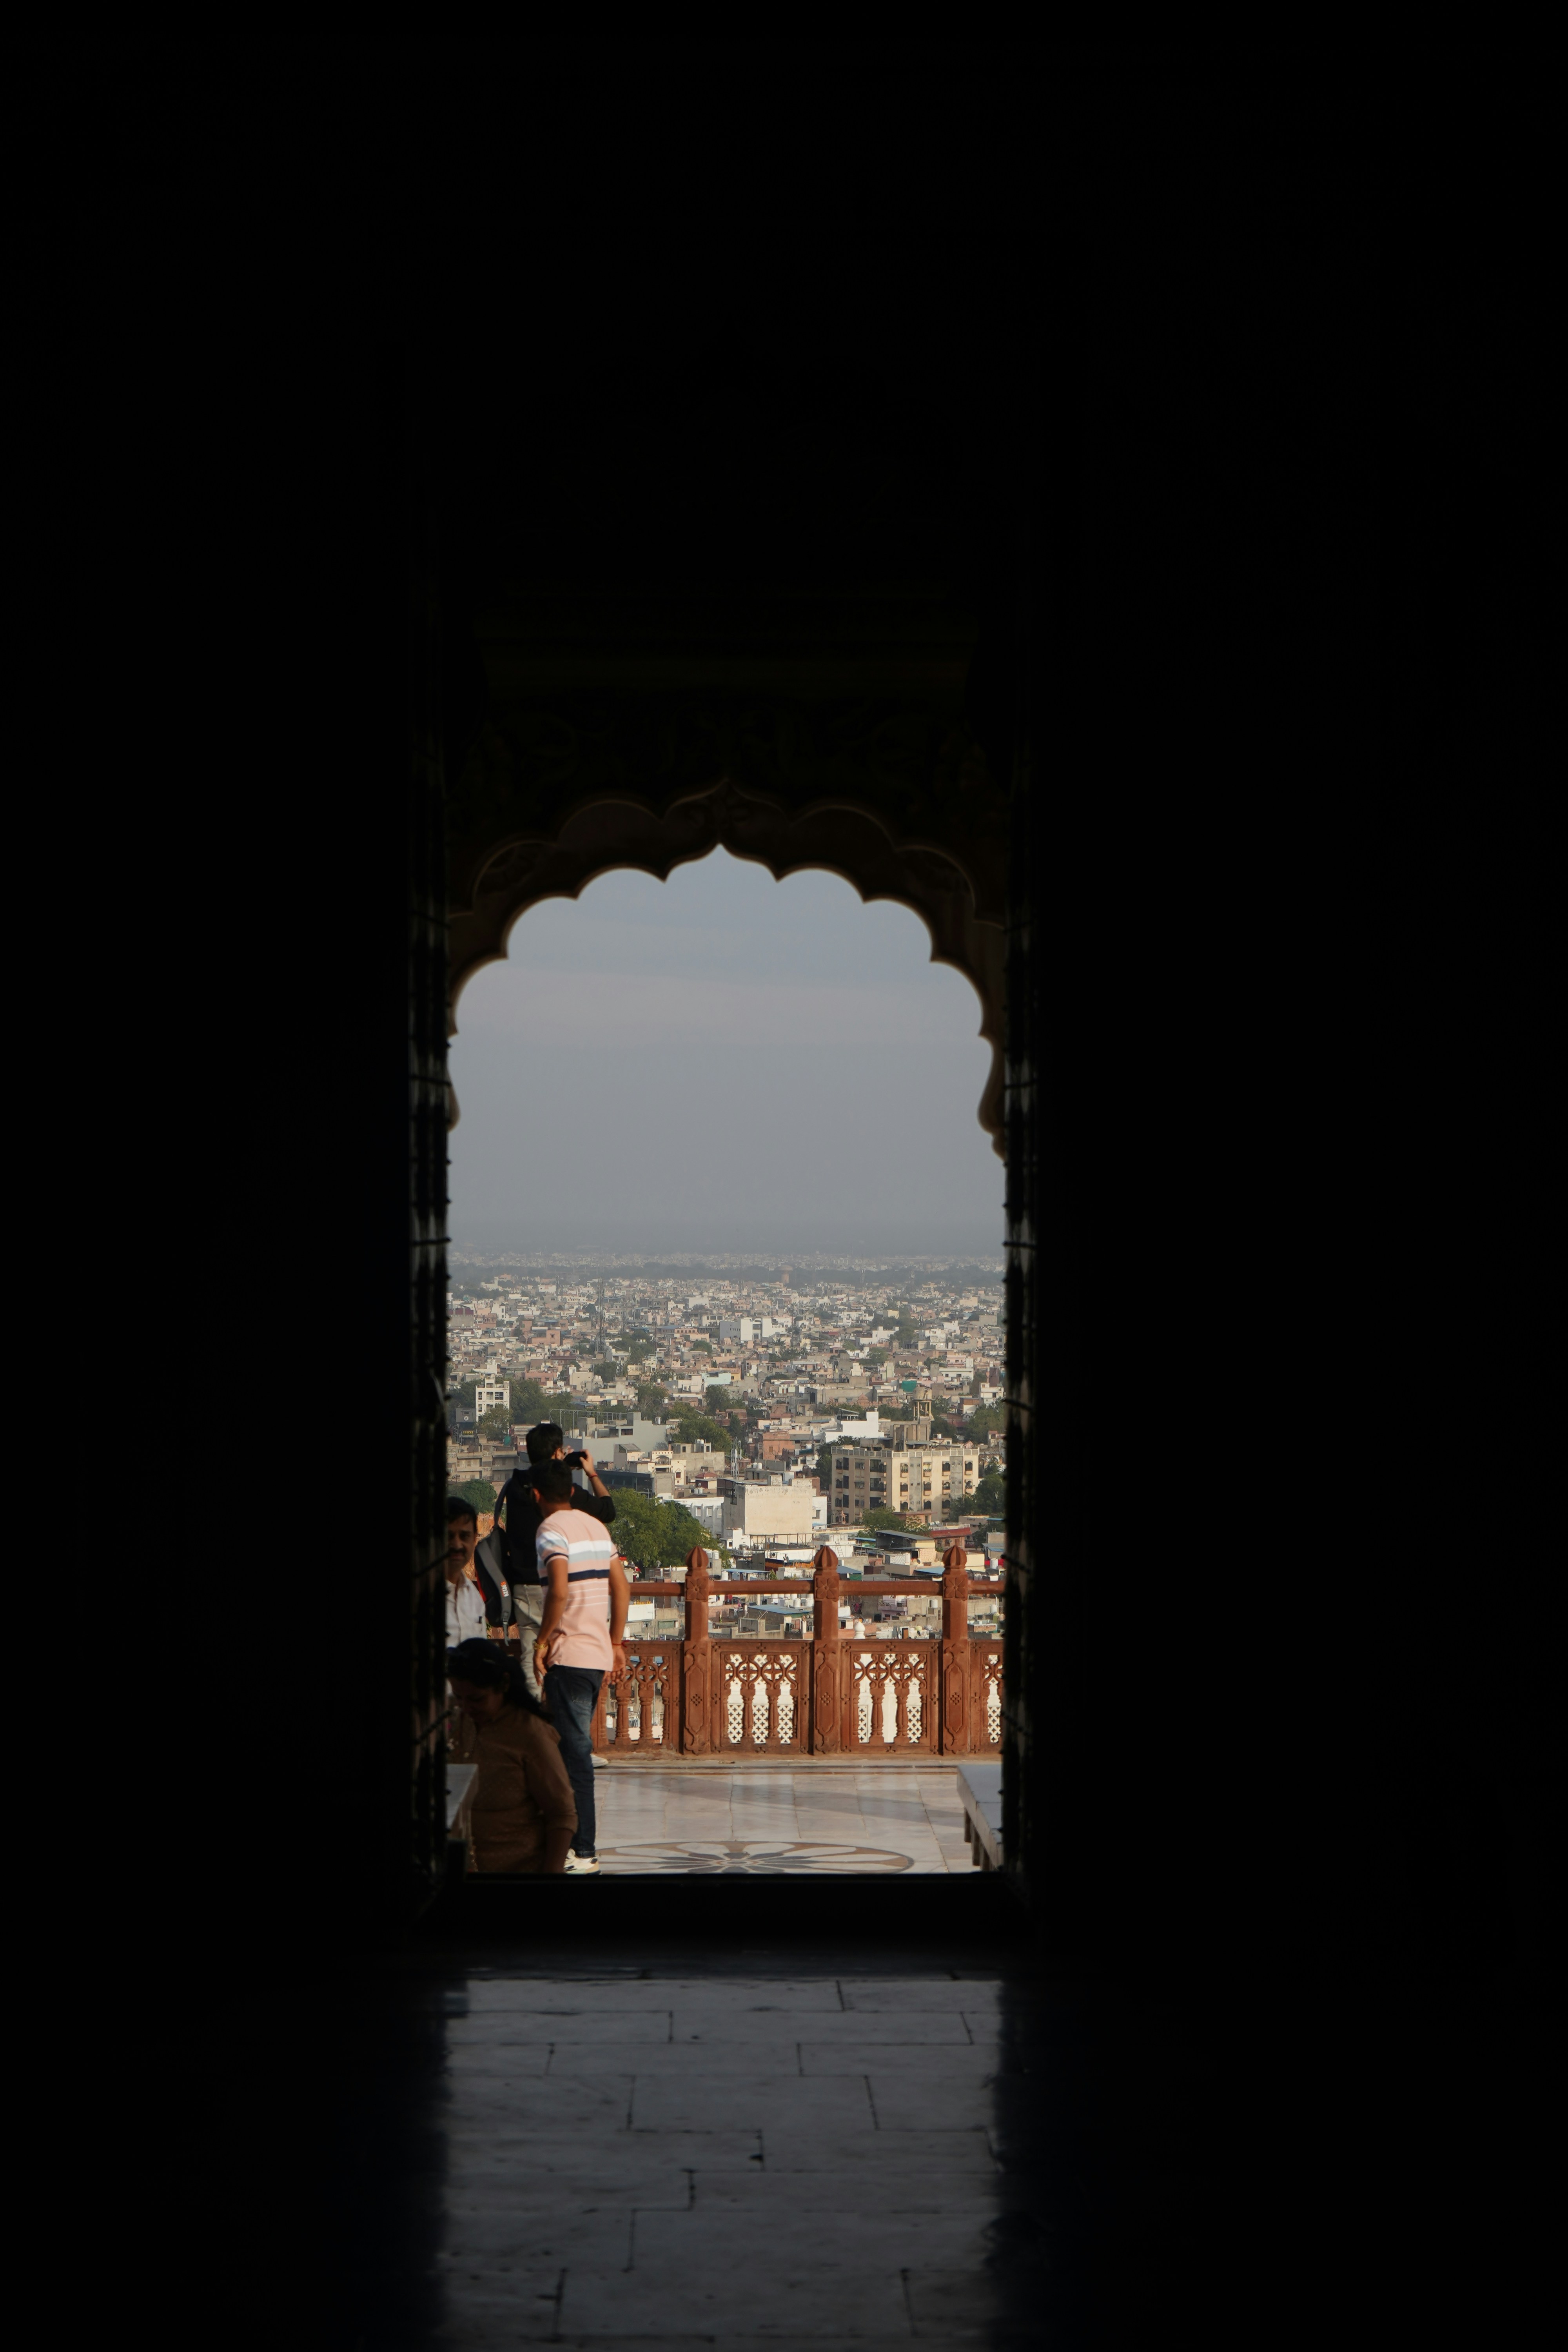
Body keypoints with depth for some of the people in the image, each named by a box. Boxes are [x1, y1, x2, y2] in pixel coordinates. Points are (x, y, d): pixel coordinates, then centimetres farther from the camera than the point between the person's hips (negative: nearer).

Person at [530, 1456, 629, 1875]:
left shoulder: (551, 1531, -11)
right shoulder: (597, 1527, 14)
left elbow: (559, 1591, -24)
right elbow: (621, 1587, 15)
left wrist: (542, 1641, -14)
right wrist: (616, 1643, 20)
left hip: (568, 1654, -8)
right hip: (599, 1653, 8)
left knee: (574, 1751, -6)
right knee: (574, 1747, 17)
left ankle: (584, 1852, -6)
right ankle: (572, 1836, 23)